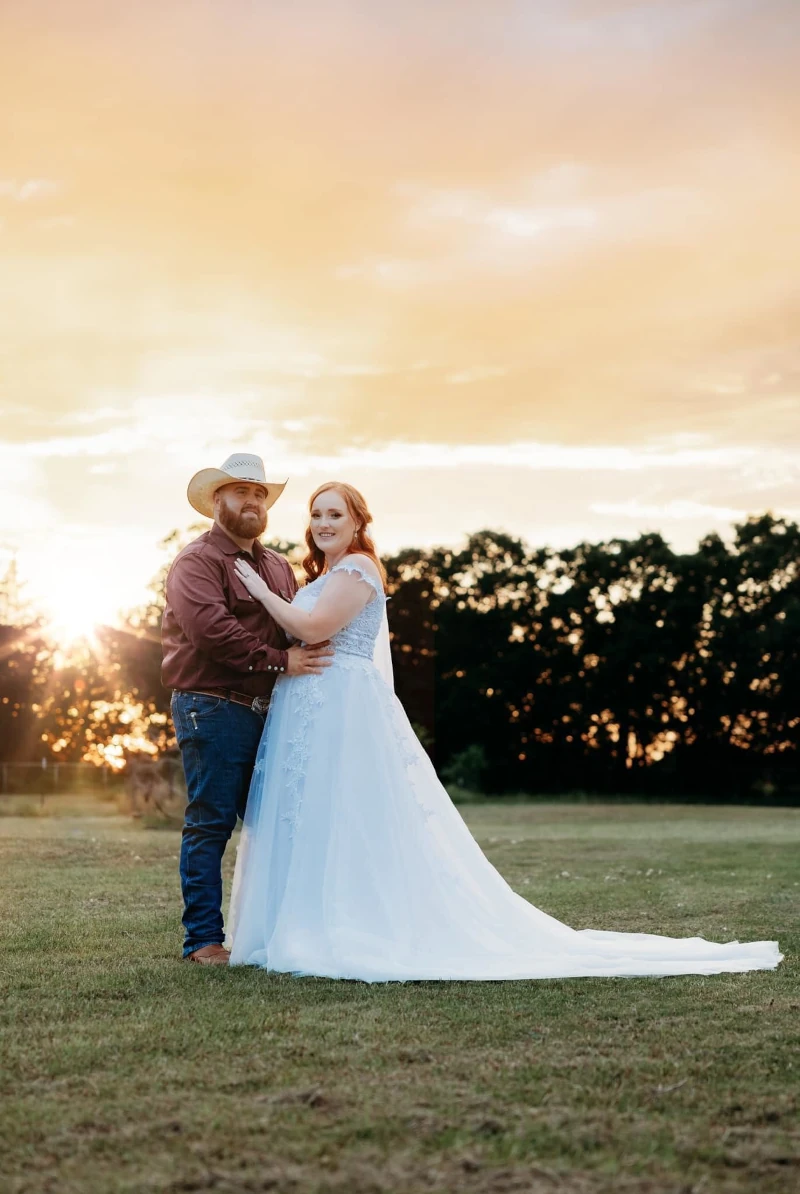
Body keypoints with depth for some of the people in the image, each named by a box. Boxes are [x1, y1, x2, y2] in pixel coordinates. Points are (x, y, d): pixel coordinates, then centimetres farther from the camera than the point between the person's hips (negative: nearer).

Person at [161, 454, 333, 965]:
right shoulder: (198, 561, -5)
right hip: (212, 709, -7)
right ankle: (204, 938, 0)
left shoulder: (279, 567, 21)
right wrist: (278, 661, -18)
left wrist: (314, 657, -3)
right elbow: (211, 628, -20)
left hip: (267, 712, 8)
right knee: (210, 823, -5)